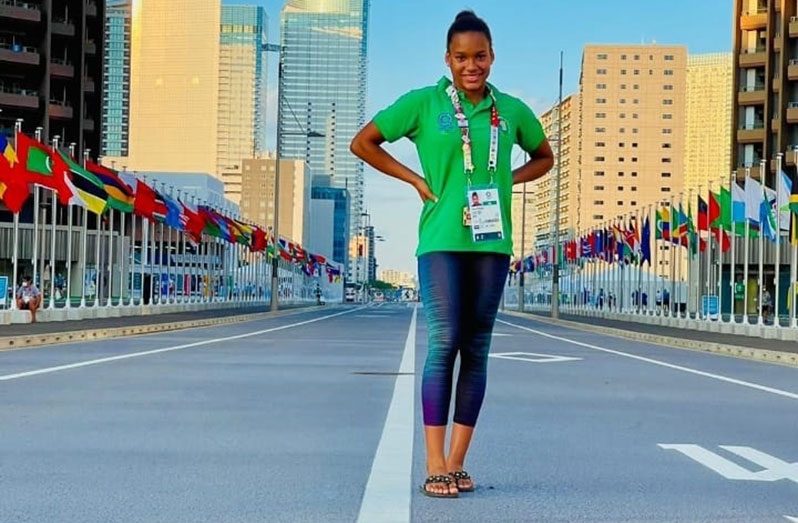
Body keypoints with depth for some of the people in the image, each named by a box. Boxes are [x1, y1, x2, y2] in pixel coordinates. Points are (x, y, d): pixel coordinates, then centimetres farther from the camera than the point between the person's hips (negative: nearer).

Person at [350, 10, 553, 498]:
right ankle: (435, 466, -5)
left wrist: (505, 181, 6)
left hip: (492, 241, 3)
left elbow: (544, 157, 24)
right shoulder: (424, 103, 1)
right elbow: (363, 142, 6)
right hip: (441, 239, -3)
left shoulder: (512, 110, 9)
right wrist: (416, 180, -1)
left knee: (477, 349, 4)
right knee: (444, 342, -9)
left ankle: (457, 463, 13)